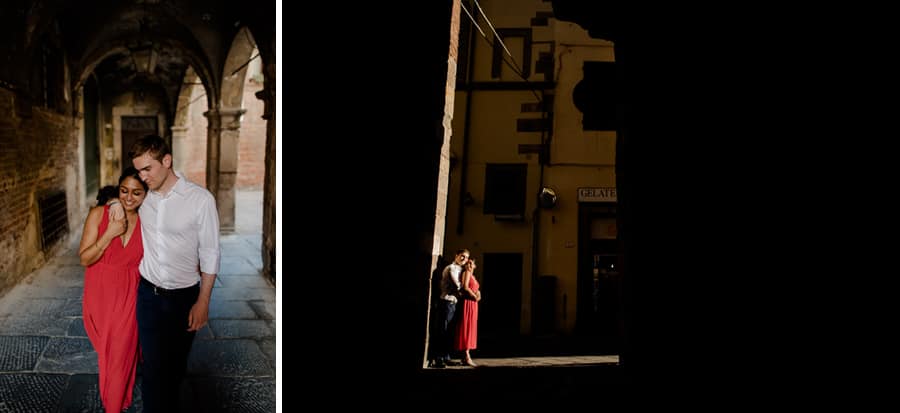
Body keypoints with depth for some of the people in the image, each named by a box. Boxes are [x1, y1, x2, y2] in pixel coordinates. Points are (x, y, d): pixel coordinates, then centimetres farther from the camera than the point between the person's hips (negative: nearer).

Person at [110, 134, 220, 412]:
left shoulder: (201, 199, -14)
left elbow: (209, 254, -9)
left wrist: (203, 302, -9)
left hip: (184, 296, -2)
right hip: (148, 294, 2)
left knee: (176, 363, 13)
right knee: (153, 363, 2)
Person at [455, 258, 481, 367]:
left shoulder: (472, 276, 21)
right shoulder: (466, 273, -5)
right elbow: (465, 287, -17)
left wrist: (478, 294, 2)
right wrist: (475, 296, -10)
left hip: (473, 304, 9)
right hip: (468, 303, -9)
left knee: (470, 329, 7)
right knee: (467, 328, -10)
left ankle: (465, 357, 8)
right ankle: (466, 357, -11)